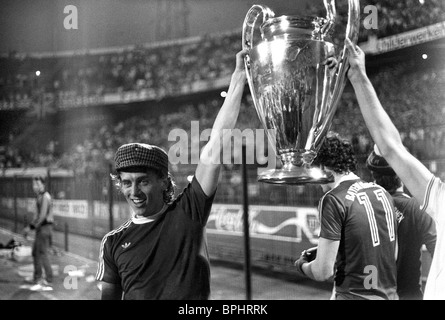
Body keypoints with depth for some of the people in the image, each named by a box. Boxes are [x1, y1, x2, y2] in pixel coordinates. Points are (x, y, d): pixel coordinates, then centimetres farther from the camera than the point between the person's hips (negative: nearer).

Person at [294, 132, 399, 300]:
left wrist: (302, 265, 6)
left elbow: (323, 272, -16)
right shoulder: (382, 192, 6)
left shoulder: (333, 200, -14)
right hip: (390, 294, 7)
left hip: (355, 295, -7)